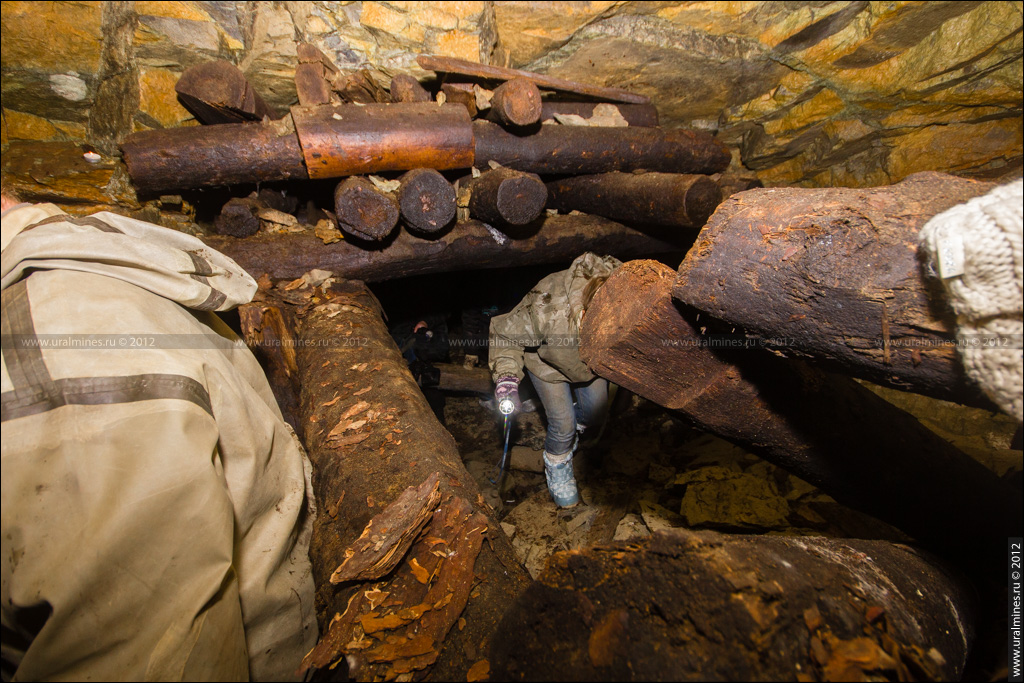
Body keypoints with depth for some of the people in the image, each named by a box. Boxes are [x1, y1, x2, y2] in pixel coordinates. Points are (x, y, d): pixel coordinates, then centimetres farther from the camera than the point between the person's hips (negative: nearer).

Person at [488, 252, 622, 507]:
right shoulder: (548, 310, -47)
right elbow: (505, 333, -27)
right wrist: (507, 375, -37)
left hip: (591, 360, 4)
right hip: (547, 362, -4)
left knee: (595, 413, 11)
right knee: (562, 424, -3)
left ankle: (574, 430, 48)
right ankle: (557, 467, 30)